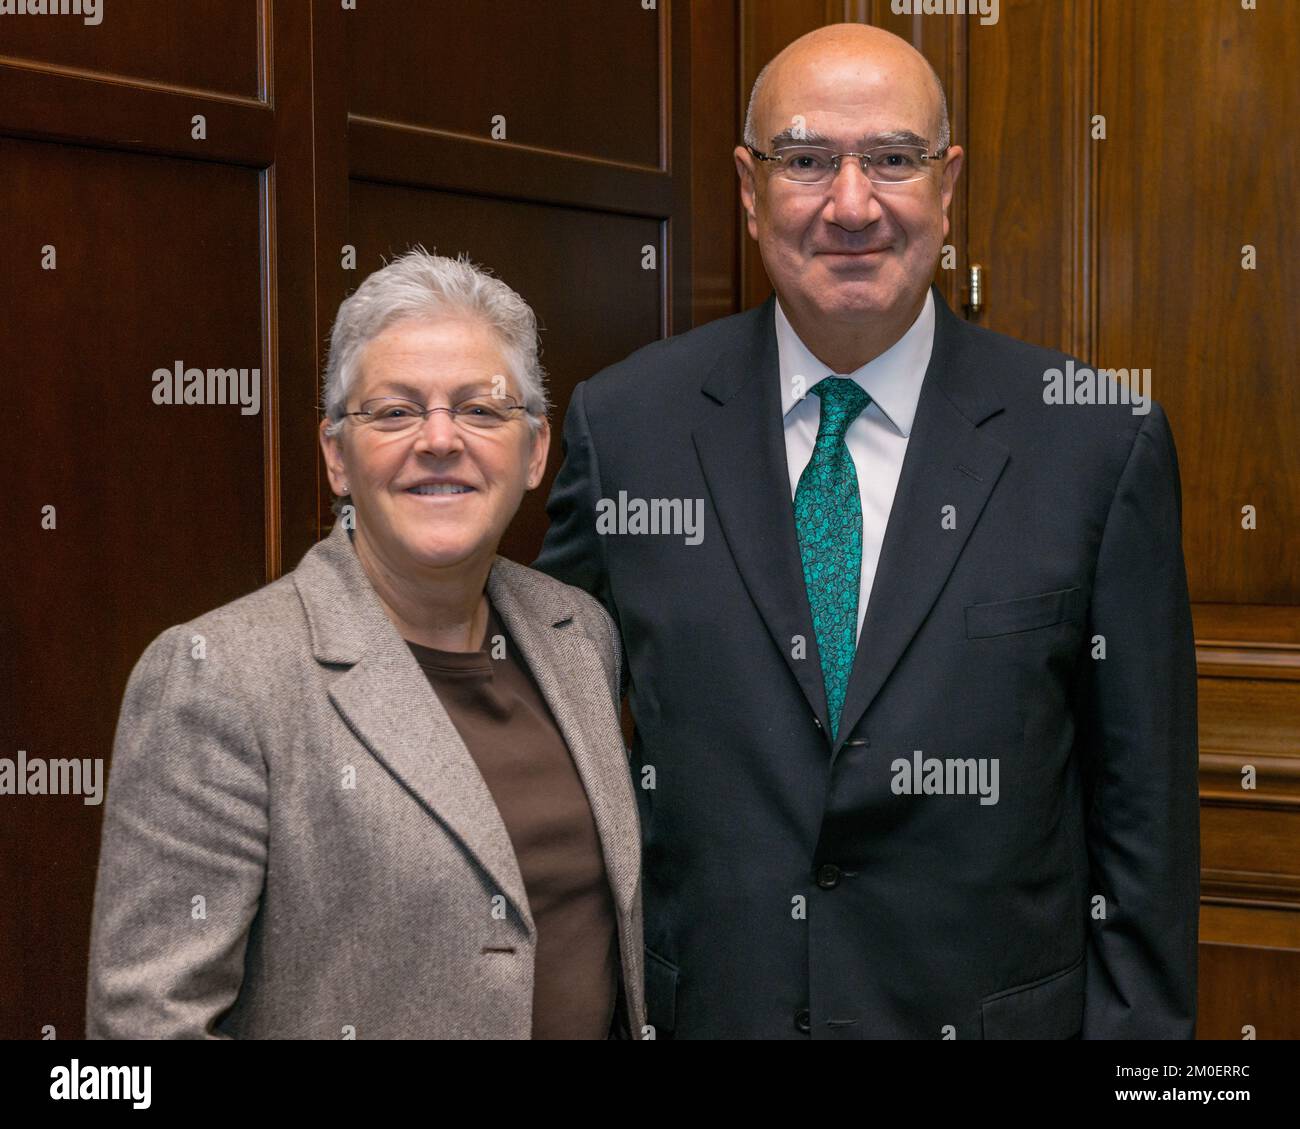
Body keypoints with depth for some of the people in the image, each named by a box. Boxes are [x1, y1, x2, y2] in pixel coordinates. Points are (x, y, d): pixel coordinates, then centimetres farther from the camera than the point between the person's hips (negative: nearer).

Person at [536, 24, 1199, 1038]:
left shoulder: (1102, 442, -7)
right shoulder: (622, 424, -4)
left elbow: (1142, 811, -4)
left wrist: (1137, 1021, -6)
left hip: (985, 1009, -1)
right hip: (693, 1004, 1)